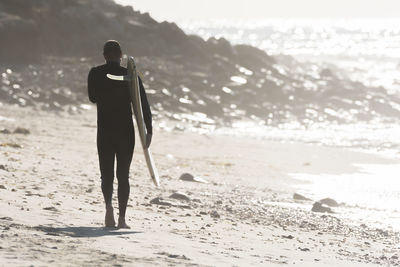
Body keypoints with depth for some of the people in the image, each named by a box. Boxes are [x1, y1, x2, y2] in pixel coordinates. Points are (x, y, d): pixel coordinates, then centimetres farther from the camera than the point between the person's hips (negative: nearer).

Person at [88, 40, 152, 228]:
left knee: (106, 173, 6)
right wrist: (149, 131, -5)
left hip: (104, 132, 0)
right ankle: (122, 218, 4)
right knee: (123, 175, 9)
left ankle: (108, 204, -23)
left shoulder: (95, 74, -1)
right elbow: (144, 105, -7)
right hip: (126, 132, 0)